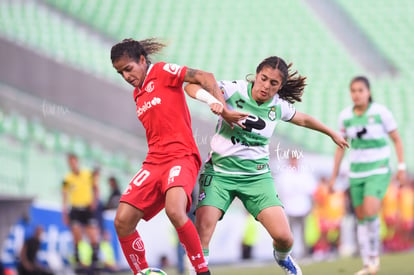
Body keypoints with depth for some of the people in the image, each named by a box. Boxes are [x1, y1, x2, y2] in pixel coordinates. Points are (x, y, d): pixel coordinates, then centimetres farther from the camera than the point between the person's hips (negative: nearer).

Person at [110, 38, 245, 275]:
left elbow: (205, 77, -9)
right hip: (154, 162, 7)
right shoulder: (137, 94, 20)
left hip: (181, 157, -7)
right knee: (123, 221, -8)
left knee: (175, 211, -33)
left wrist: (223, 109, -19)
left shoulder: (163, 72, -1)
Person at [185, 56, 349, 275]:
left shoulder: (279, 107, -1)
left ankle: (282, 257, 29)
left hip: (256, 175, 2)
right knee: (202, 230, -24)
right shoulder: (234, 90, -13)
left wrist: (332, 134, 36)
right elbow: (192, 86, -25)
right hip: (219, 170, -2)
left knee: (284, 238, -7)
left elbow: (303, 120, 22)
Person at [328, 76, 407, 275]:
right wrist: (334, 175, 9)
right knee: (361, 218, 5)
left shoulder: (381, 112, -11)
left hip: (378, 171, -4)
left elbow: (397, 139, -2)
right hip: (357, 173, 4)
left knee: (370, 212, -23)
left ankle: (374, 253, -2)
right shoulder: (345, 116, 0)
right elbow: (341, 146, 10)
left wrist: (402, 167, -8)